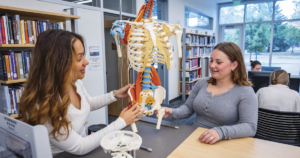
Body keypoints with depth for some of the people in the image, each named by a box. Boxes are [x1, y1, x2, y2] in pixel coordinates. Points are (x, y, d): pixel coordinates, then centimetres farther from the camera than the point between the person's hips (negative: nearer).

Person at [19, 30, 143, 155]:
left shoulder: (76, 82, -10)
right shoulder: (43, 107, -32)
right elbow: (80, 147, -23)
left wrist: (115, 94, -2)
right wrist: (121, 122, -19)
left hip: (82, 141, 6)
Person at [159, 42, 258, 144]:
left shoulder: (245, 93, -9)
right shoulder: (202, 83, 5)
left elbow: (250, 127, -16)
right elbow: (188, 108, 9)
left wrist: (221, 132, -32)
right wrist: (172, 113, -11)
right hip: (194, 140, 5)